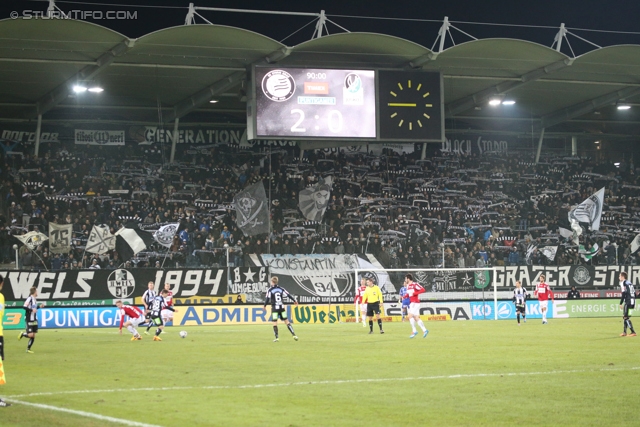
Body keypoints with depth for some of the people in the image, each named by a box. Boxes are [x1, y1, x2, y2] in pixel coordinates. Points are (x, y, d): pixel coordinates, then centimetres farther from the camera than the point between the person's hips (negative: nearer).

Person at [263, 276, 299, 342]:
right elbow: (288, 295, 8)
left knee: (275, 323, 2)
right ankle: (294, 335, 3)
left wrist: (265, 306, 8)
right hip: (282, 307, 4)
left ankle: (276, 338, -4)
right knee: (286, 321, 8)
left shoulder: (270, 290, -5)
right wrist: (295, 300, 21)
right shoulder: (281, 289, 6)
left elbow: (267, 298, -8)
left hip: (274, 308, -3)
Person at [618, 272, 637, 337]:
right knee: (625, 317, 18)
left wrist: (621, 303, -11)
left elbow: (624, 294, -14)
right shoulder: (630, 283, 20)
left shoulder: (623, 283, -5)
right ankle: (625, 332, 21)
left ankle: (633, 332, -16)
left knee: (626, 317, -8)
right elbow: (634, 293, 18)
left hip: (627, 302, -9)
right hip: (633, 301, 9)